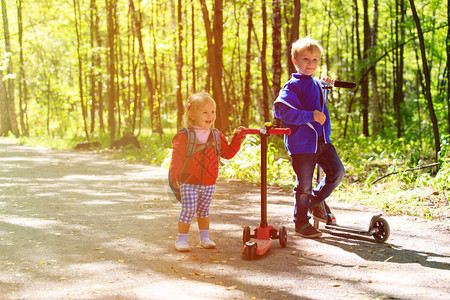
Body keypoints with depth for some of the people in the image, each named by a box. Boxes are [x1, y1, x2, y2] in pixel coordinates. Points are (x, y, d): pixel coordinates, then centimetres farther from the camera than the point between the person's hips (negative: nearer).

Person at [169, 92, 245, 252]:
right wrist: (175, 177, -16)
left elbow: (228, 153, 11)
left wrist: (238, 138, 3)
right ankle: (181, 239, 3)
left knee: (203, 210, 16)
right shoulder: (184, 136, -7)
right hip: (189, 183, -4)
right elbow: (177, 158, -7)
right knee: (188, 209, -9)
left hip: (209, 183, 4)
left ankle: (204, 237, 28)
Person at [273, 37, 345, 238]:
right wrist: (310, 116, -24)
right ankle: (301, 223, 16)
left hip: (322, 140, 7)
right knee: (304, 185, -1)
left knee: (337, 172, 0)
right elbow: (282, 110, -22)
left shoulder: (316, 84, 16)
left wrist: (325, 84, 29)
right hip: (301, 143, -7)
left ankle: (316, 200, 23)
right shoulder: (293, 86, -9)